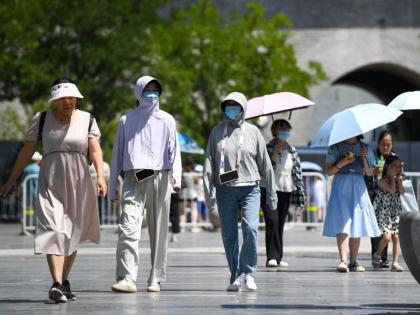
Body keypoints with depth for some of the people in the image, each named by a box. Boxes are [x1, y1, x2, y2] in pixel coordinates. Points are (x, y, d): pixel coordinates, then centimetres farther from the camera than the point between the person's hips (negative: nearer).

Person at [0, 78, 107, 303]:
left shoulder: (87, 120, 4)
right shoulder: (42, 119, 3)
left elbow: (95, 150, -5)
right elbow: (26, 151, 7)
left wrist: (100, 176, -21)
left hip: (78, 184, 2)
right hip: (50, 183, -1)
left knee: (72, 234, 8)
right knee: (53, 231, -16)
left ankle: (64, 281, 23)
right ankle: (57, 284, -27)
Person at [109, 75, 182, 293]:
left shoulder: (166, 120, 12)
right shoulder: (127, 120, 14)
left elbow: (173, 150, 4)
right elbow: (117, 153, 16)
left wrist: (176, 175, -14)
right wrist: (113, 186, 12)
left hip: (160, 179, 1)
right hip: (133, 179, 0)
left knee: (159, 232, 2)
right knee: (128, 228, -16)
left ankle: (155, 279, 10)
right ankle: (127, 279, -21)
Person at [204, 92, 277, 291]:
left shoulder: (252, 131, 6)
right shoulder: (217, 132, 8)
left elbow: (265, 163, 9)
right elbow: (209, 163, 5)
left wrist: (271, 194, 8)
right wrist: (209, 192, -4)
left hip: (249, 188, -1)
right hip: (225, 190, 1)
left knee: (250, 228, -18)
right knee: (229, 235, 2)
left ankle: (247, 272, -5)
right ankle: (235, 277, 12)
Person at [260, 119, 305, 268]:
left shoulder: (292, 151, 11)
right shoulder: (268, 147, -1)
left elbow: (297, 172, 12)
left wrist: (301, 195, 8)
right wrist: (275, 154, -20)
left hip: (285, 191, 4)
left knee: (280, 225, 6)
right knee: (272, 222, -16)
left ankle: (278, 258, 10)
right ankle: (272, 257, -17)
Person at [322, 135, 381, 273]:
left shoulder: (365, 148, 11)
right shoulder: (335, 148, 4)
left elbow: (369, 173, 8)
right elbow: (329, 172, 3)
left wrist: (364, 158, -8)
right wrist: (342, 163, -13)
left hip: (358, 188, 3)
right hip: (341, 187, -3)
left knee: (357, 225, 4)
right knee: (342, 225, -16)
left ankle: (353, 262, 13)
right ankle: (343, 261, -25)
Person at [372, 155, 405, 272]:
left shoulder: (398, 180, 10)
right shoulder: (382, 181, -8)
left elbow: (402, 192, -6)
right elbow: (392, 190, -23)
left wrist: (398, 178, -5)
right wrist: (393, 177, -13)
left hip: (396, 213, 6)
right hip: (383, 213, -5)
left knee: (396, 237, 0)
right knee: (387, 236, -15)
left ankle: (395, 263, 3)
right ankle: (377, 255, 10)